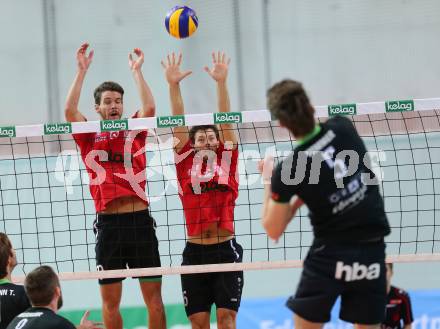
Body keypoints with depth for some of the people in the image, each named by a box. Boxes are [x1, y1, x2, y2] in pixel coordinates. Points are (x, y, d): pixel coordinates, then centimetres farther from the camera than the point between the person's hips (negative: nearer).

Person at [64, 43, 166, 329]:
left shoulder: (134, 132, 10)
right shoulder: (89, 138, 8)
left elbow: (149, 107, -5)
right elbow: (70, 110, -5)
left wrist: (137, 70, -1)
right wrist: (82, 70, -5)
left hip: (140, 221, 0)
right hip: (108, 224, 0)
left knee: (154, 297, 2)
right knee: (110, 301, 4)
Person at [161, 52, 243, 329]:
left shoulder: (227, 160, 6)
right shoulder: (186, 163, 7)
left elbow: (226, 122, -2)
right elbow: (179, 126, -1)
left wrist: (221, 82, -12)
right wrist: (173, 85, -10)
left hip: (225, 249, -1)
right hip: (194, 251, 1)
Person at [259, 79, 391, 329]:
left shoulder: (287, 172, -14)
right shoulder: (342, 127, -6)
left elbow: (273, 231, -2)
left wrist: (268, 182, 8)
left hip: (330, 254, -3)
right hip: (372, 252, 3)